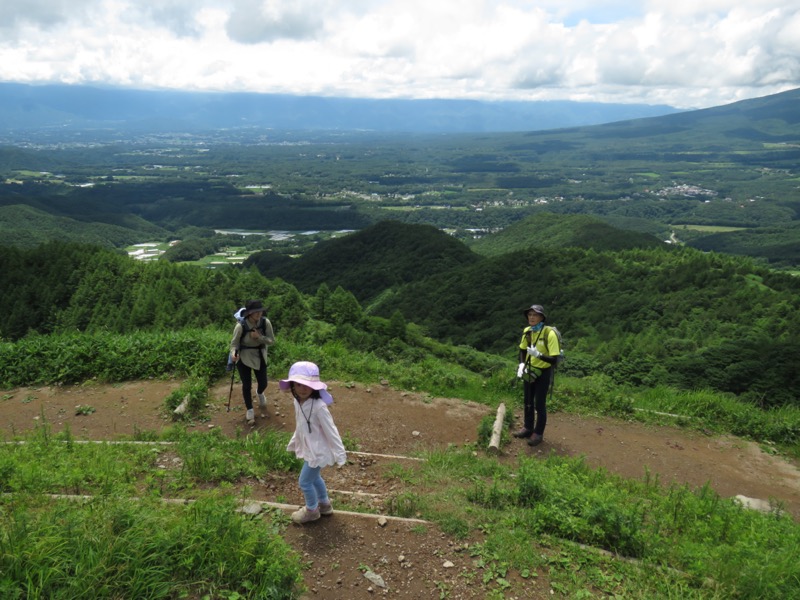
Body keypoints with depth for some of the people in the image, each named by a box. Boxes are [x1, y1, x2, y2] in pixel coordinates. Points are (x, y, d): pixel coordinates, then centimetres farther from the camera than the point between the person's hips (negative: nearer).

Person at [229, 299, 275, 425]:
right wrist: (233, 353, -38)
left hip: (260, 356, 3)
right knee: (247, 385, 4)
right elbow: (234, 343, -17)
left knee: (263, 383, 12)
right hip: (244, 358, -3)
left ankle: (259, 393, 51)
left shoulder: (266, 322, -20)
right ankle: (250, 411, 27)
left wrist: (259, 337, -29)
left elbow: (272, 341, -12)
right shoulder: (241, 326, -27)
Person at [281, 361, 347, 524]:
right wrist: (293, 443, 22)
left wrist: (339, 453, -18)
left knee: (304, 481, 7)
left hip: (318, 451, -8)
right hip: (309, 449, 8)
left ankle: (312, 511, 31)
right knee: (314, 478, 25)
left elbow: (330, 430, -23)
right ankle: (324, 504, 48)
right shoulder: (298, 402, -5)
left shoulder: (319, 407, -30)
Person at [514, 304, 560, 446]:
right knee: (527, 401, 16)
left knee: (539, 404, 1)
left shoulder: (549, 333, -25)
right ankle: (528, 427, 34)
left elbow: (554, 359, -26)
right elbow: (522, 350, 8)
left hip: (543, 372, -6)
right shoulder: (526, 331, -7)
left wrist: (538, 354, -40)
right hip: (529, 370, 6)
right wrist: (521, 364, -8)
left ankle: (538, 433, 16)